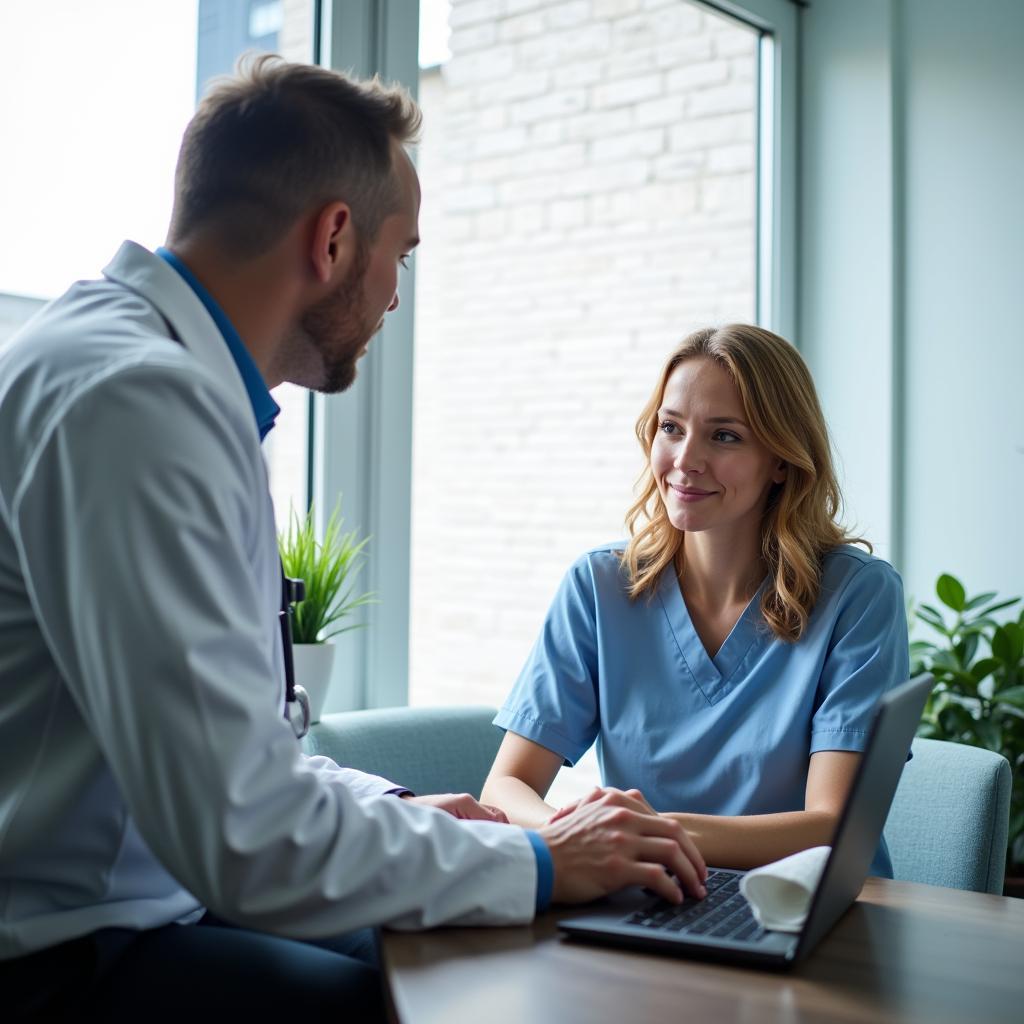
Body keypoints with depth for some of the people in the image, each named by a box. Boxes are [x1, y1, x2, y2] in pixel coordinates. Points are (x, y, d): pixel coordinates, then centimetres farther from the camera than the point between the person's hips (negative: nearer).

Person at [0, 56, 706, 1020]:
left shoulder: (174, 378, 9)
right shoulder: (138, 396, -22)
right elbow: (243, 833, -26)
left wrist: (399, 809, 7)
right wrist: (539, 863, -13)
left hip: (149, 900, 9)